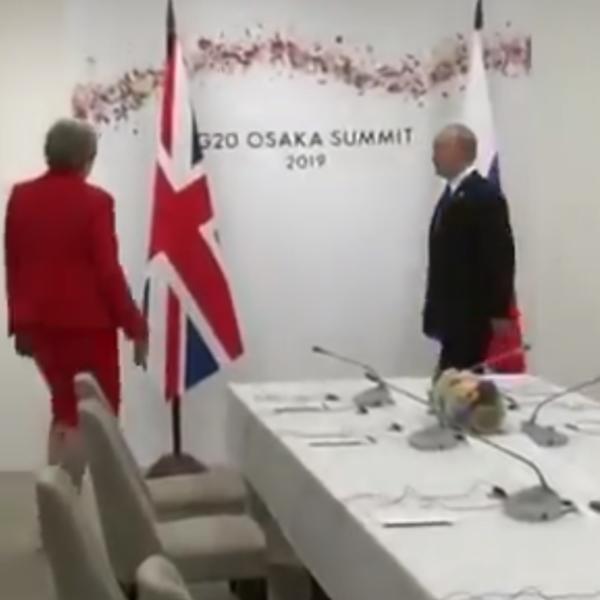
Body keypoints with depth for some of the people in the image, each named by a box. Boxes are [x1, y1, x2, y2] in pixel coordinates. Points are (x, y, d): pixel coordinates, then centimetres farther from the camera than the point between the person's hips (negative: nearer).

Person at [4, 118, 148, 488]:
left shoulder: (21, 197, 3)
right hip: (87, 323, -6)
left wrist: (20, 323, 17)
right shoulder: (94, 201, -13)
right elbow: (107, 270, -14)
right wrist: (134, 325, -6)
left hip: (40, 323, 6)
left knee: (66, 408, 22)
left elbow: (13, 265, 8)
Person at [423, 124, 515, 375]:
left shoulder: (485, 196, -13)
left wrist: (499, 312, -17)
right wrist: (437, 309, 14)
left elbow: (500, 257, -16)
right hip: (453, 313, 8)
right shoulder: (451, 195, 15)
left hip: (473, 313, -8)